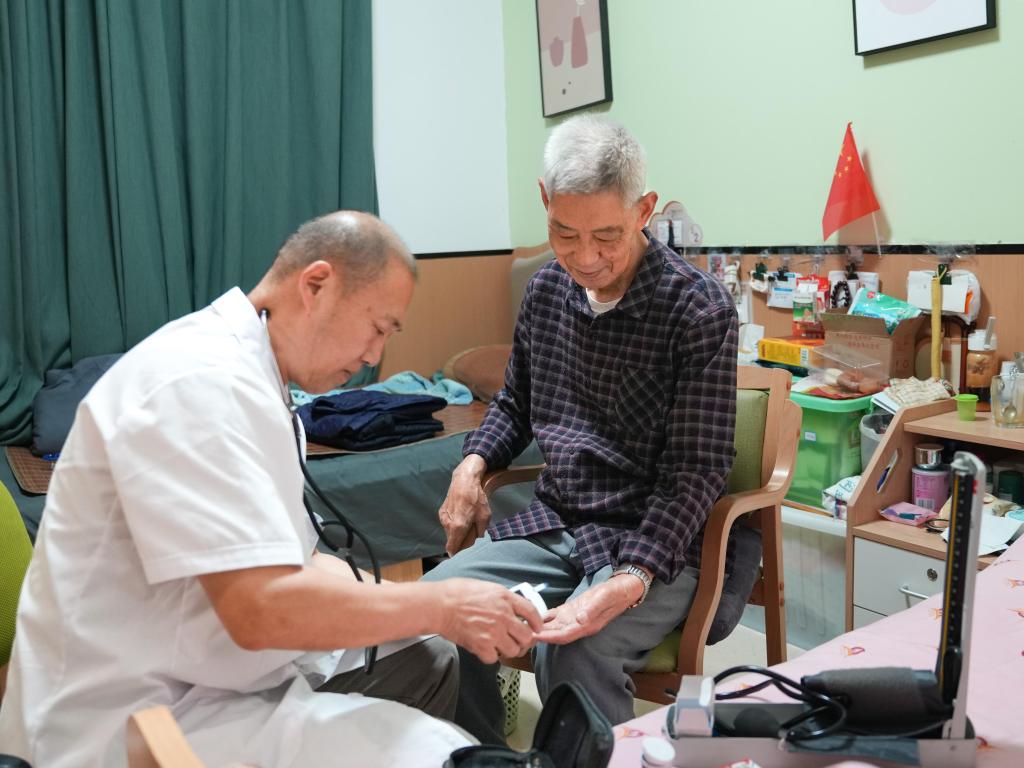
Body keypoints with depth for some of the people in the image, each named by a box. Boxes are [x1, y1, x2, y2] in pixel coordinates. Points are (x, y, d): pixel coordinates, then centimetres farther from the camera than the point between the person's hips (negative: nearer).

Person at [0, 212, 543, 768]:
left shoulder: (241, 370, 8)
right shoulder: (205, 379, -24)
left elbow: (281, 561, 12)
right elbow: (263, 608, -30)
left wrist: (433, 606, 1)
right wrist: (442, 604, -18)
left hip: (206, 667, 10)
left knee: (430, 656, 13)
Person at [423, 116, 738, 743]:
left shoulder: (700, 309, -13)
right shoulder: (547, 289, 5)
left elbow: (696, 471, -14)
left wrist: (630, 581, -26)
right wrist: (473, 464, 1)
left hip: (652, 544, -5)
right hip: (552, 526, 5)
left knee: (572, 654, -31)